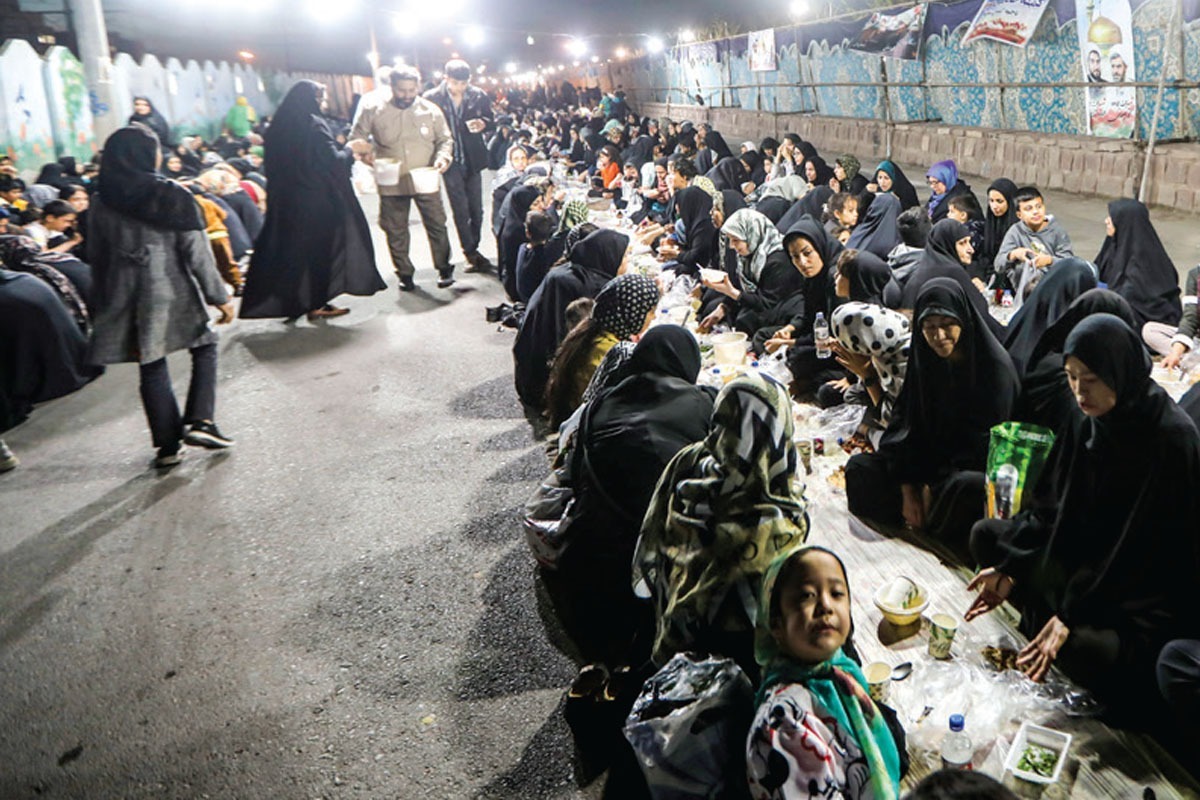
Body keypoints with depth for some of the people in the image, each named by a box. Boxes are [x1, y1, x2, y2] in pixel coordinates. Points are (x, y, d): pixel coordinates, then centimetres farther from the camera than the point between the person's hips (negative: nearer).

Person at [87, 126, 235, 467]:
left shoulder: (102, 204, 3)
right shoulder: (172, 196, -8)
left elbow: (99, 256, 7)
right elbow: (196, 251, -10)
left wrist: (105, 304, 15)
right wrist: (219, 296, -4)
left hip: (126, 296, 4)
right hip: (172, 292, -3)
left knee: (151, 366, 10)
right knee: (205, 346, 15)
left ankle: (168, 445, 13)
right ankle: (199, 420, 0)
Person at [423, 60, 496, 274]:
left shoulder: (479, 96, -2)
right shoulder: (432, 98, -8)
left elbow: (491, 122, 9)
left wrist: (483, 124, -15)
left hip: (473, 160, 3)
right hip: (450, 162, -2)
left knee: (476, 209, 8)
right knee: (460, 210, 0)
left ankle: (473, 250, 22)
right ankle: (471, 253, 8)